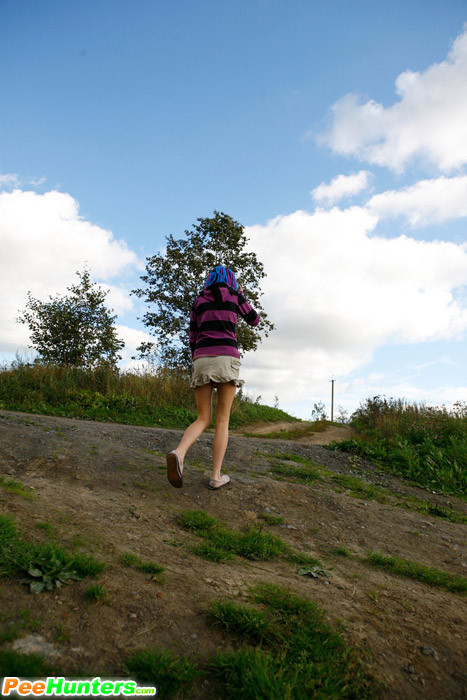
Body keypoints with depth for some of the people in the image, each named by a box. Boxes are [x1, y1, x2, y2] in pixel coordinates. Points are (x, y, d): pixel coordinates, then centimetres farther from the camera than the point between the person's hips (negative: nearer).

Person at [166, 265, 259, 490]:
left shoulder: (198, 301, 19)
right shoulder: (234, 296, 10)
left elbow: (193, 339, 17)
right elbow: (254, 320, 26)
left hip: (202, 361, 3)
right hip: (226, 359, -3)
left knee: (203, 420, 6)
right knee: (222, 420, 6)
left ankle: (179, 453, -23)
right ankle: (216, 476, 2)